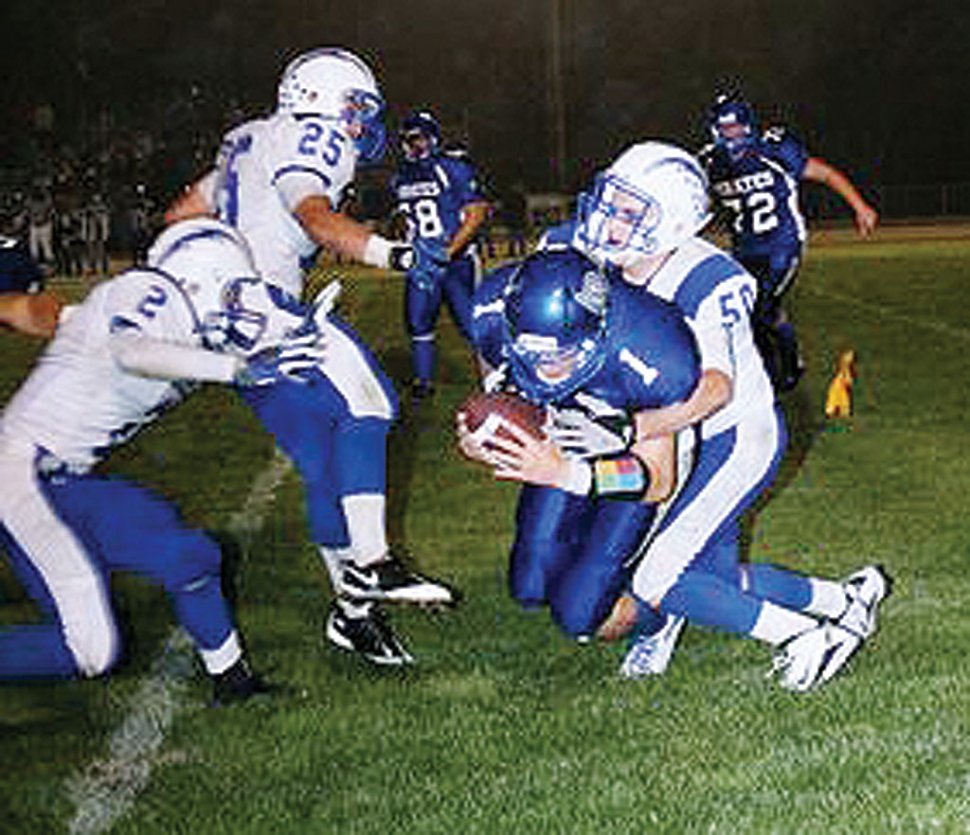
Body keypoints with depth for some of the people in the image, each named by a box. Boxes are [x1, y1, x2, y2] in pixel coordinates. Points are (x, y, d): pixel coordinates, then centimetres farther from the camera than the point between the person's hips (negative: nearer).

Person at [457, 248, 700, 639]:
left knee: (578, 615, -8)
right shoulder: (494, 312, -27)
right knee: (531, 588, 3)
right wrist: (478, 438, -29)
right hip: (565, 442, 4)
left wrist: (566, 474, -41)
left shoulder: (647, 355, -39)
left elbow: (658, 481, -26)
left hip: (641, 452, -4)